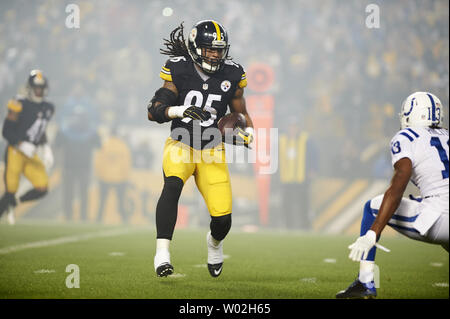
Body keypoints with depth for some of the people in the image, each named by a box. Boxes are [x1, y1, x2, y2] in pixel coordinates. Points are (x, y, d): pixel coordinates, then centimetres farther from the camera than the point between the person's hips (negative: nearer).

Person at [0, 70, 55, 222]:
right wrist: (23, 145, -23)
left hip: (32, 156, 5)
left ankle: (14, 202, 17)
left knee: (42, 188, -10)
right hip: (15, 152, -5)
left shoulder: (48, 108, 8)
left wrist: (46, 149, 8)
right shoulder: (20, 105, -11)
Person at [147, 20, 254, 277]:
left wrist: (246, 133, -11)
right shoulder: (179, 70, -9)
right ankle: (162, 253, -34)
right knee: (173, 185, -34)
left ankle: (215, 241, 32)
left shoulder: (231, 75, -2)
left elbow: (240, 114, 10)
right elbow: (154, 111, -13)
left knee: (223, 218, -7)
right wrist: (180, 111, -31)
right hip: (180, 144, -2)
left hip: (212, 150, 2)